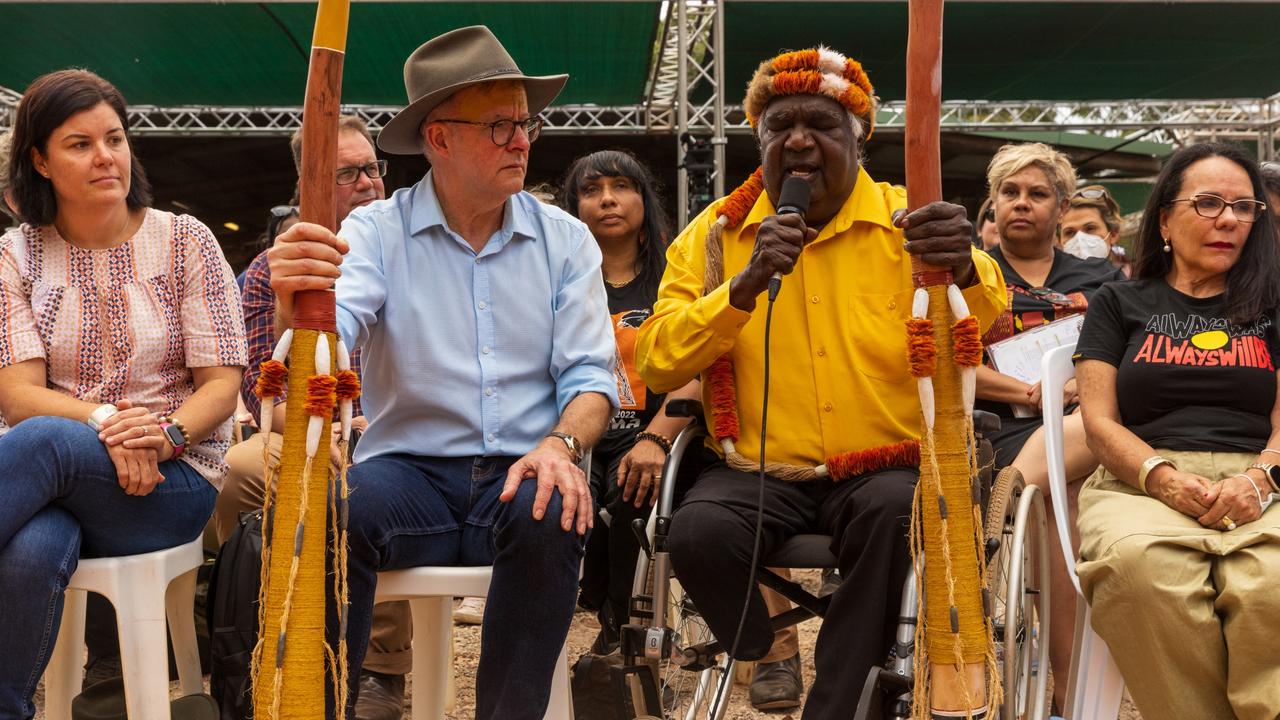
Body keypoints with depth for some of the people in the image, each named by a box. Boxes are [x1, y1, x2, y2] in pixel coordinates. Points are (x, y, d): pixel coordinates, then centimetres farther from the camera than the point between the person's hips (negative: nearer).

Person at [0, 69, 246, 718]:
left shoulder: (185, 241, 4)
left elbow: (222, 384, -1)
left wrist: (167, 433, -22)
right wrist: (102, 419, -23)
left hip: (174, 480, -1)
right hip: (54, 474, 2)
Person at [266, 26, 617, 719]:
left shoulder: (565, 238, 9)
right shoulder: (377, 230, 3)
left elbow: (589, 373, 4)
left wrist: (561, 444, -18)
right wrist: (296, 306, -40)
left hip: (521, 474, 1)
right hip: (408, 469, -1)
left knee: (552, 515, -32)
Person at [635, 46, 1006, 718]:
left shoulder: (907, 221, 4)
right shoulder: (715, 232, 6)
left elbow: (991, 327, -11)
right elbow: (656, 362, -4)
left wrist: (963, 266, -34)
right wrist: (746, 285, -19)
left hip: (881, 466, 0)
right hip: (757, 469, 1)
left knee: (896, 510, -32)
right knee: (697, 531, -28)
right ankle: (765, 655, 4)